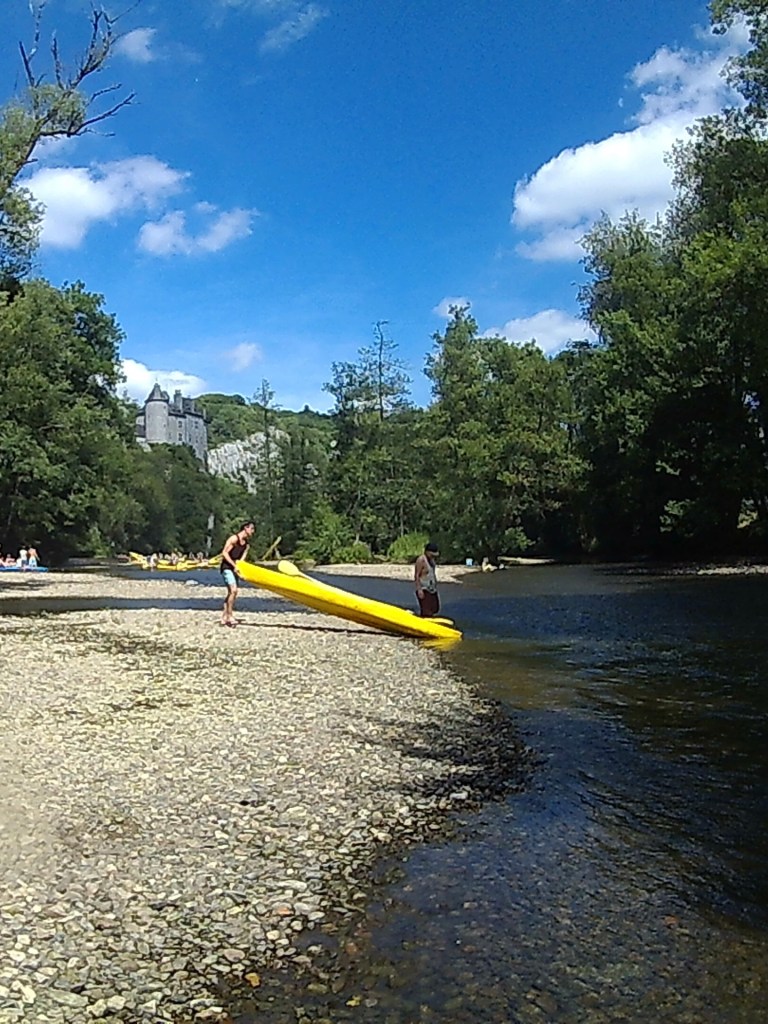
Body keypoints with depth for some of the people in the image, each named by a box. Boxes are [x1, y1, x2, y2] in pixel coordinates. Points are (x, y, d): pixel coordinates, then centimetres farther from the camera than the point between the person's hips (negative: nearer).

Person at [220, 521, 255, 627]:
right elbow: (224, 553, -16)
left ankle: (224, 617, 15)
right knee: (233, 590, -21)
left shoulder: (246, 544, 12)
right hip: (227, 567, -9)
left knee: (231, 593, 9)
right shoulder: (234, 538, -12)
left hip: (234, 569, 9)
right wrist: (234, 565, -20)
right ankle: (230, 615, -15)